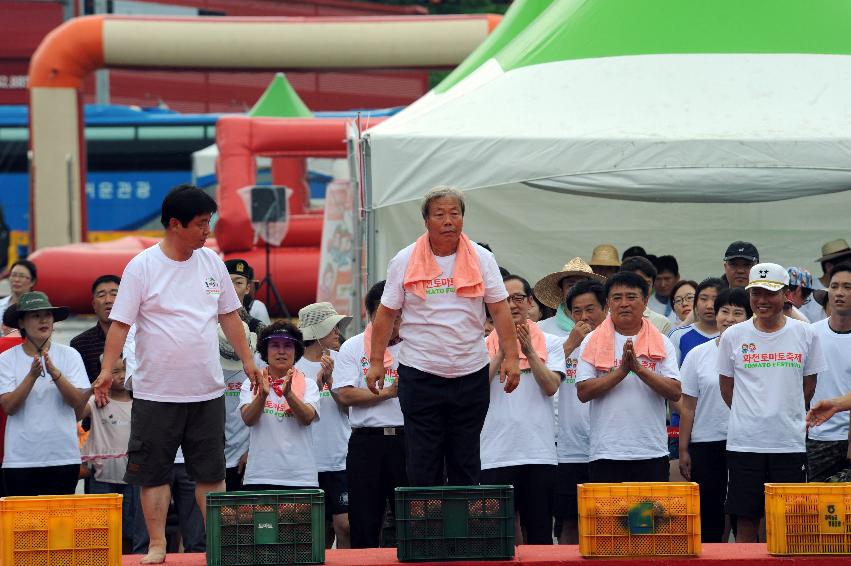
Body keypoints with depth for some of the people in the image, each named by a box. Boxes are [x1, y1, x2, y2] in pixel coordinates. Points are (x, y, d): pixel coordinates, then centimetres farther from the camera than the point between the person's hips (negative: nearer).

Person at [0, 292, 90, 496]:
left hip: (63, 457, 1)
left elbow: (79, 402, -5)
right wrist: (32, 375, -19)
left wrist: (55, 373, -19)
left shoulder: (69, 355, 4)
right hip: (20, 460, -1)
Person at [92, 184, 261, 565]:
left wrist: (247, 360, 13)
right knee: (153, 472, 2)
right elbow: (120, 322, -9)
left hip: (207, 391, 4)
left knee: (211, 472, 6)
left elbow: (229, 315, 15)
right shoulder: (142, 267, -8)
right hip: (155, 391, -4)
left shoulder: (212, 262, 6)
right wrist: (107, 370, -19)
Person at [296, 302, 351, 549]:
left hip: (340, 457, 1)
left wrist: (330, 380, -13)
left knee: (344, 524, -9)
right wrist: (318, 380, -15)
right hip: (309, 461, -1)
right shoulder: (294, 364, 0)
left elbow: (349, 407, -1)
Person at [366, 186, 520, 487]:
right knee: (423, 463, 0)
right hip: (419, 375, -1)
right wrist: (376, 362, 0)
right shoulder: (405, 261, 0)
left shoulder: (481, 259, 2)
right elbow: (386, 313, 4)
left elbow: (500, 309, 3)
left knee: (466, 463, 7)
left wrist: (511, 357, -5)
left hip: (471, 372, 1)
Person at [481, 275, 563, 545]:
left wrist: (529, 352, -14)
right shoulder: (486, 345, 9)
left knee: (539, 533, 2)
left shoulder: (549, 343, 9)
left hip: (539, 452, 0)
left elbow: (551, 387, -5)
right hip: (495, 454, 0)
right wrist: (503, 352, -13)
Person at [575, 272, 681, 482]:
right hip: (606, 454, -1)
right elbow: (583, 392, -3)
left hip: (652, 453, 1)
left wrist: (639, 369, -13)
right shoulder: (593, 342, 7)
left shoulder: (661, 343, 9)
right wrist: (621, 371, -13)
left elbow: (675, 393, -1)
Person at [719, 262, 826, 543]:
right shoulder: (733, 336, 2)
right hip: (744, 442, 0)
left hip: (790, 443, 0)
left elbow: (808, 385, 12)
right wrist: (750, 416, 11)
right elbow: (726, 388, 11)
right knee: (746, 520, 2)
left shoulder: (805, 334, 3)